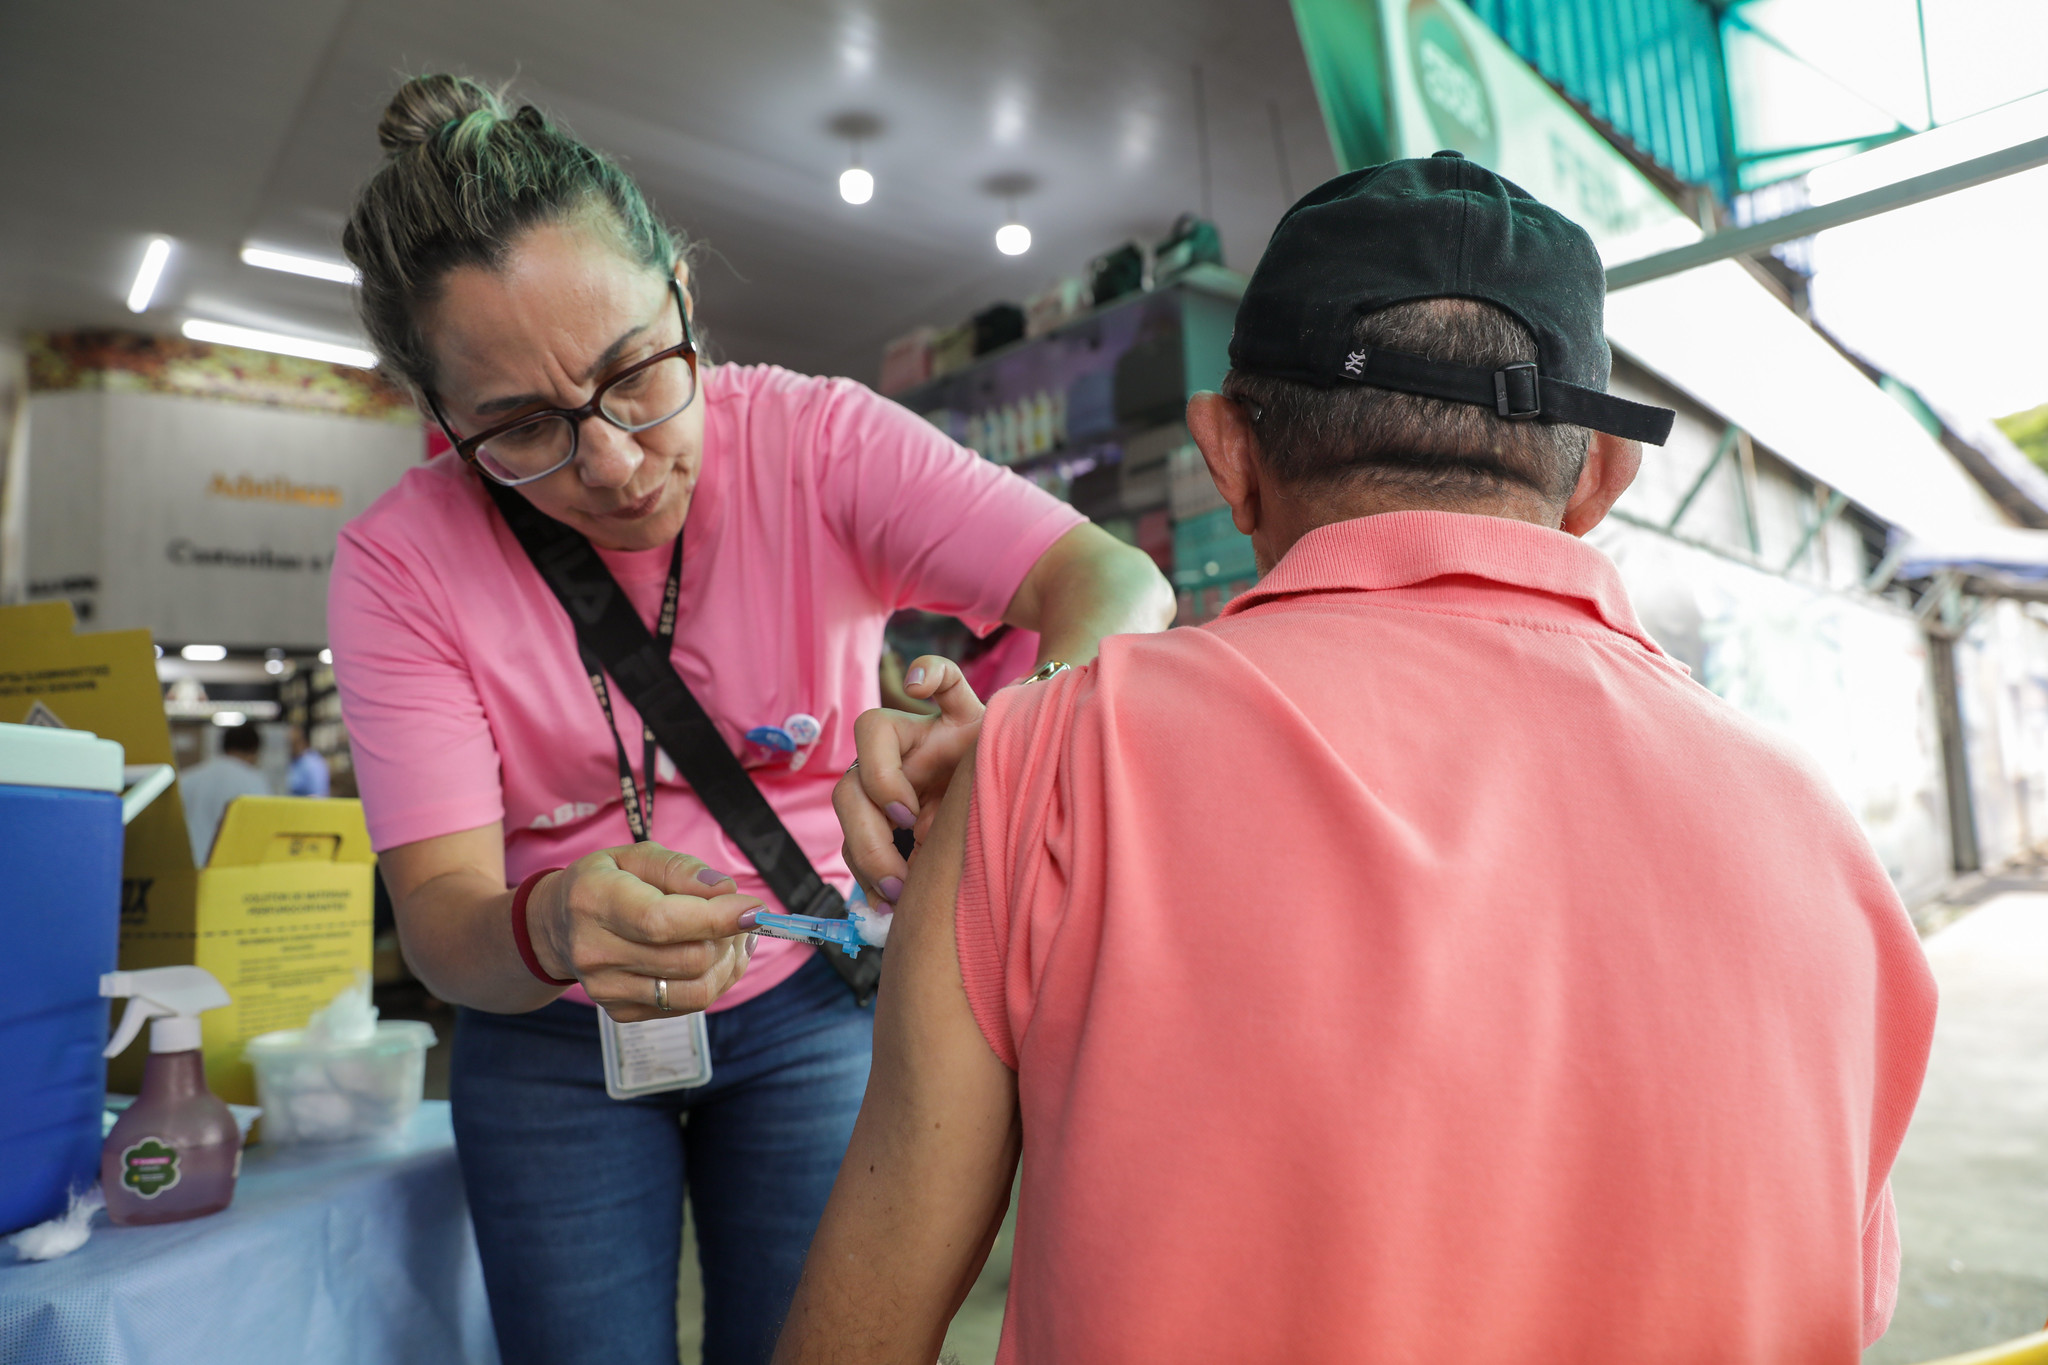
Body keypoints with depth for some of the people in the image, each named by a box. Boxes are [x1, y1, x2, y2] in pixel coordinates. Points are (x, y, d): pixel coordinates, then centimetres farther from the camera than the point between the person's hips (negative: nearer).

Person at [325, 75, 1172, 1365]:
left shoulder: (814, 438, -17)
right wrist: (547, 929, -43)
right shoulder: (402, 560, -14)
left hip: (807, 1001, 0)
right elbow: (441, 918, -19)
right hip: (550, 1036, 1)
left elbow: (1118, 583, -29)